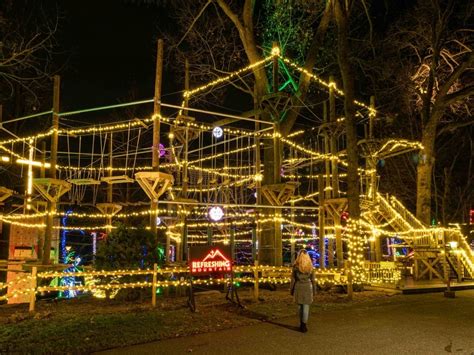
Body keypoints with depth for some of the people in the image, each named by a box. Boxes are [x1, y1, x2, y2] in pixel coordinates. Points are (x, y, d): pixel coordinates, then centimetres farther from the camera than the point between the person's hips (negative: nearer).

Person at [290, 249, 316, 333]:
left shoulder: (295, 266, -5)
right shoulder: (310, 266, -2)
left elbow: (293, 279, -2)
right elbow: (313, 279, 1)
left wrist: (292, 290, 7)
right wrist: (314, 290, 8)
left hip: (298, 287, 1)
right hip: (307, 287, -1)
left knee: (300, 306, 14)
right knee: (306, 307, 2)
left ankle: (301, 324, 22)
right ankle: (304, 325, -3)